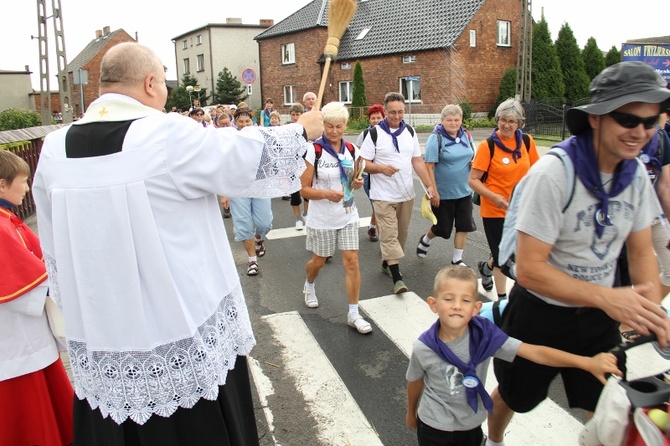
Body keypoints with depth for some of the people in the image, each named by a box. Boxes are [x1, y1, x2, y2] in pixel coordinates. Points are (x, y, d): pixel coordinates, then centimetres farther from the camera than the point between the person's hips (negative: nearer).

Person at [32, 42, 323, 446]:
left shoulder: (55, 149, 0)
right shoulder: (170, 137, -17)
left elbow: (54, 252, 9)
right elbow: (250, 157, -5)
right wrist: (302, 130, 13)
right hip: (187, 343, -5)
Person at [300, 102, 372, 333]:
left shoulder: (352, 150, 0)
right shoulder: (314, 151, -14)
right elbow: (304, 188, -13)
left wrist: (357, 183, -9)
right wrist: (325, 193, -29)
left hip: (348, 216, 3)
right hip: (322, 218, -3)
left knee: (352, 262, -1)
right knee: (319, 261, 15)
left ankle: (354, 314, 10)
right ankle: (309, 287, 49)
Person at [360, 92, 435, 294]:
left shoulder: (410, 132, 7)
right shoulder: (374, 133, -7)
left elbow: (417, 161, 8)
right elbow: (363, 163, -6)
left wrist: (429, 185, -1)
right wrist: (381, 168, -24)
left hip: (407, 194, 5)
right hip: (383, 195, -5)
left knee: (401, 234, 13)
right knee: (389, 235, -8)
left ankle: (387, 263, 32)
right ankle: (397, 277, -5)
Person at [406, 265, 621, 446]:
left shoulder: (485, 335, -22)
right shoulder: (423, 347, -24)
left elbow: (535, 353, -24)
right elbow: (415, 382, -5)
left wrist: (588, 362, -32)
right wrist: (411, 412, 12)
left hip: (472, 425, 2)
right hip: (434, 427, -1)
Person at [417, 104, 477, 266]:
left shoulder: (466, 135, 4)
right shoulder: (436, 138, -13)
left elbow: (473, 158, 17)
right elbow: (429, 166, -15)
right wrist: (433, 191, -17)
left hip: (464, 191, 5)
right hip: (443, 192, -5)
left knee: (464, 225, 5)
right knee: (442, 228, 8)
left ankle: (457, 259, 21)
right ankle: (425, 240, 40)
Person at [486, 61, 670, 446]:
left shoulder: (637, 174, -7)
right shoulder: (553, 174, -28)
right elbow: (529, 270, -28)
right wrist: (607, 297, -35)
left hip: (598, 317, 5)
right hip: (540, 315, -5)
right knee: (513, 398, 20)